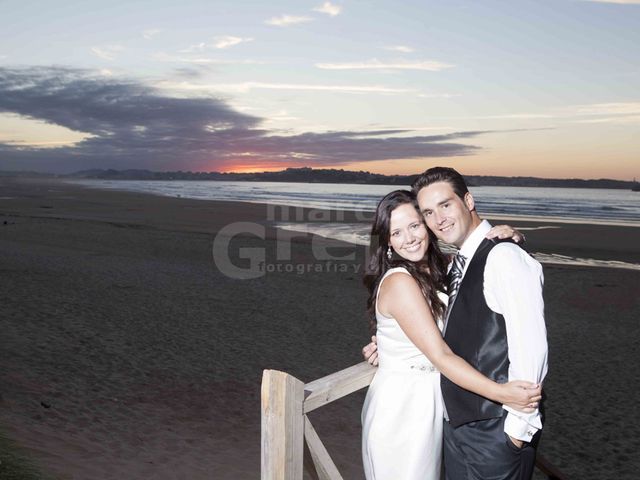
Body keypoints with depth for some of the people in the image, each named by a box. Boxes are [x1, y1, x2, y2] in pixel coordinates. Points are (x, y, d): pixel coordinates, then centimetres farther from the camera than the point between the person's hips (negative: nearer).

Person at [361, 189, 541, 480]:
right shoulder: (399, 282, -23)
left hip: (428, 400, 8)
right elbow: (440, 356, -26)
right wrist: (501, 393, -30)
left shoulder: (438, 268, 2)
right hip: (401, 406, -8)